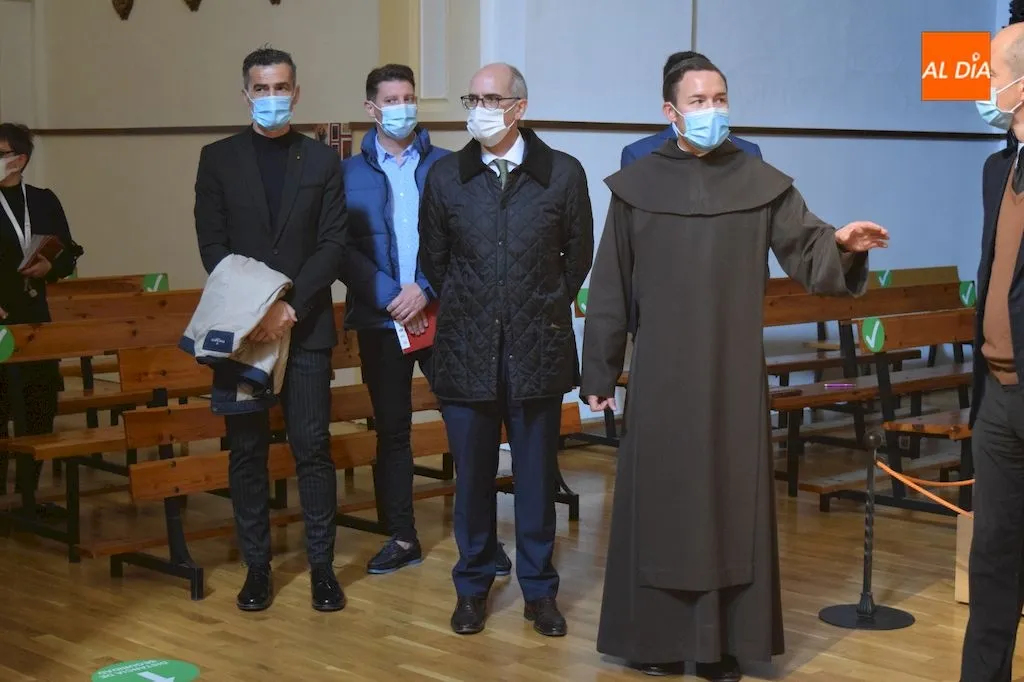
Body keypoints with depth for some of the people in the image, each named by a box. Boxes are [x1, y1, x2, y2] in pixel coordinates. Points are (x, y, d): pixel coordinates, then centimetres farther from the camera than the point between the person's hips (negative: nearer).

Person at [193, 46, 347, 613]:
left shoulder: (322, 160, 6)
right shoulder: (218, 158, 6)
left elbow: (332, 246, -1)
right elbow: (213, 245, 1)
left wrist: (290, 306, -13)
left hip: (306, 327, 0)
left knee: (313, 448, 0)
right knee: (247, 449, 4)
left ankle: (321, 565, 8)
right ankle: (257, 565, 13)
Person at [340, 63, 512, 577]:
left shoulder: (445, 166, 3)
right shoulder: (349, 173, 3)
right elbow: (344, 248, -3)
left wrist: (425, 289, -14)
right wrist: (389, 296, -13)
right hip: (381, 320, 1)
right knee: (391, 430, 9)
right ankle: (402, 538, 20)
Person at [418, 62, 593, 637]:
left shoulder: (563, 174, -2)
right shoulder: (446, 176, 3)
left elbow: (578, 255, 9)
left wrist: (545, 310, 10)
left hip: (537, 350, -1)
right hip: (467, 351, 1)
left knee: (537, 472, 8)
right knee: (472, 473, 8)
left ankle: (540, 588, 22)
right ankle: (473, 585, 23)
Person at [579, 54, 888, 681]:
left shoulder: (761, 183, 3)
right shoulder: (637, 186, 2)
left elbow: (806, 252, -6)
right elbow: (611, 287, 3)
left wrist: (841, 243, -29)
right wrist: (599, 372, 3)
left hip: (733, 373, 0)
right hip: (662, 373, 0)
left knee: (730, 500, 4)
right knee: (661, 501, 4)